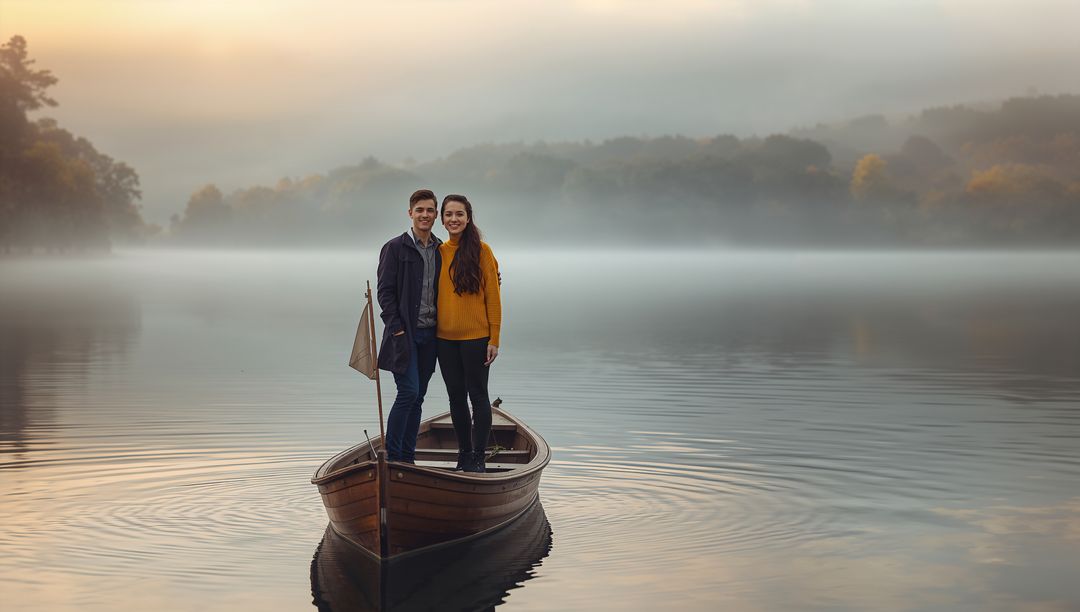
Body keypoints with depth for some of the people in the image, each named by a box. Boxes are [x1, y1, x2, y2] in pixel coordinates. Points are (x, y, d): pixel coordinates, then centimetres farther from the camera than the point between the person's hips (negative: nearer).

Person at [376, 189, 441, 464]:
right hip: (405, 335, -5)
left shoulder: (441, 251, 12)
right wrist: (397, 328, -13)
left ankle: (407, 459, 14)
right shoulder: (395, 248, -3)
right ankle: (392, 458, -7)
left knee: (418, 397, 8)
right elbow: (385, 292, -7)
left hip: (429, 335, 5)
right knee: (409, 392, -14)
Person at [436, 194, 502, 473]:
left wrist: (494, 338, -10)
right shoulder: (439, 252, 6)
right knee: (456, 396, 11)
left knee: (478, 395, 2)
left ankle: (478, 457, 9)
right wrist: (431, 330, 7)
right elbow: (434, 293, 12)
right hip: (445, 338, 5)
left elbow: (493, 296, -7)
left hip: (475, 337, -4)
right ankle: (464, 453, 22)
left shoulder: (481, 250, -6)